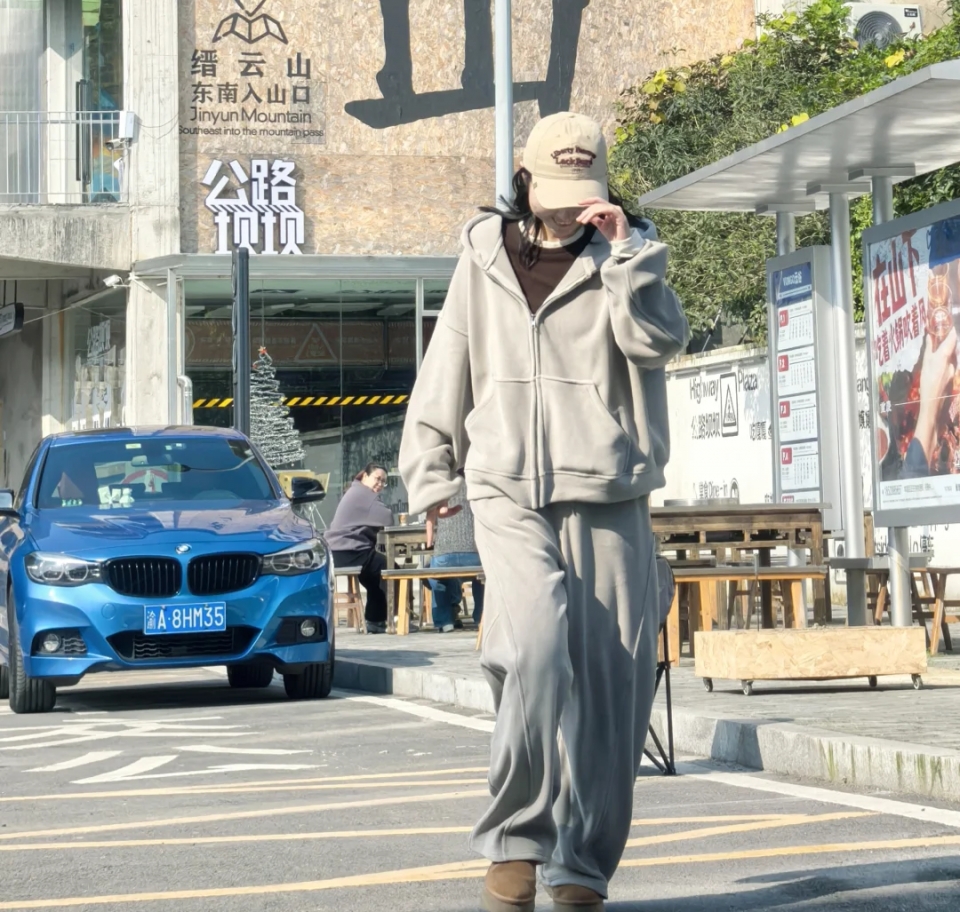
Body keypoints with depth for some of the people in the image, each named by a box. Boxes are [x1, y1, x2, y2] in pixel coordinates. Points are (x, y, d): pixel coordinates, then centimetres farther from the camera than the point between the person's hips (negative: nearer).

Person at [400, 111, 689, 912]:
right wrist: (431, 470, 16)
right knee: (539, 644, -23)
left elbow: (660, 340, -9)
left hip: (609, 500, 1)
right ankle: (516, 841, -12)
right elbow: (447, 371, 17)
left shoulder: (628, 254, 8)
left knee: (610, 679, -2)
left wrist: (625, 250, -16)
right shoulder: (484, 255, 11)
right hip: (510, 494, 0)